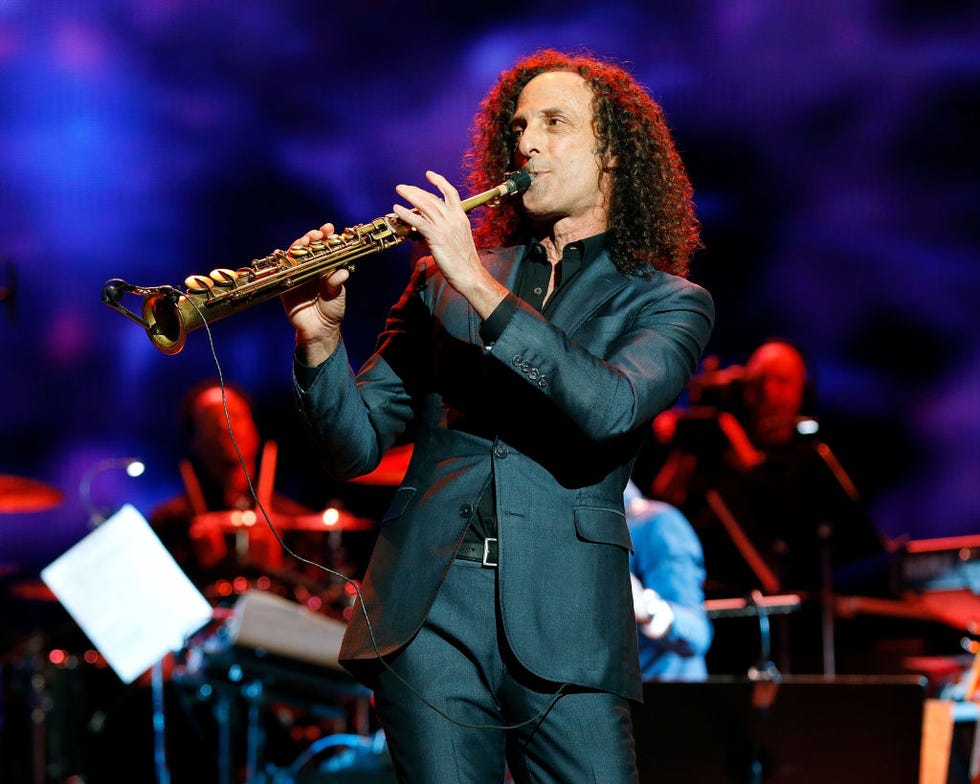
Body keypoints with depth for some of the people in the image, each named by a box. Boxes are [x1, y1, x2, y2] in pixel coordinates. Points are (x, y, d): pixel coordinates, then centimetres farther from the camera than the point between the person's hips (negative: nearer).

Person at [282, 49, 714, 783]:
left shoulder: (669, 303, 8)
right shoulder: (443, 280, 16)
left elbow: (611, 407, -14)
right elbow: (356, 448, 9)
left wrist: (481, 287, -18)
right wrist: (322, 340, -10)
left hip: (565, 631, -2)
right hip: (427, 616, 2)